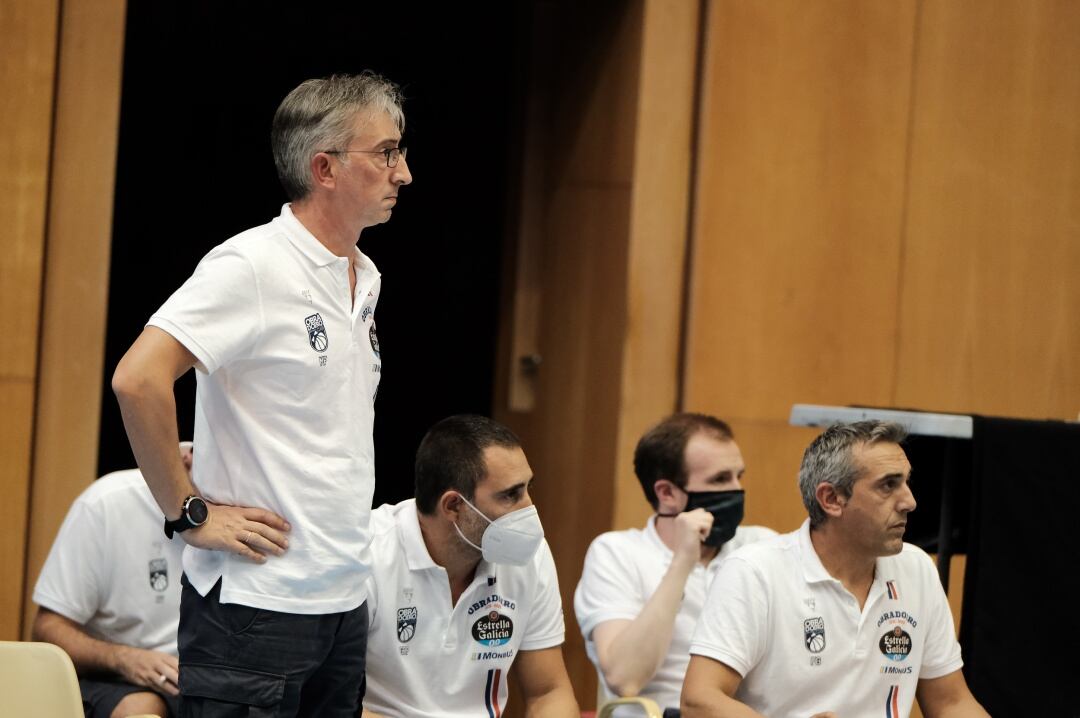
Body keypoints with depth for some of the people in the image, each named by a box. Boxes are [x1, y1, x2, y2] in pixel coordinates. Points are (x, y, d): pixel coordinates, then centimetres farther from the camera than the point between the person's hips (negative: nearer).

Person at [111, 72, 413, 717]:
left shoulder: (364, 278, 14)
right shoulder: (252, 266, -12)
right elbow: (138, 379, -22)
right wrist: (190, 513, -16)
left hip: (346, 603, 8)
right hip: (256, 607, -8)